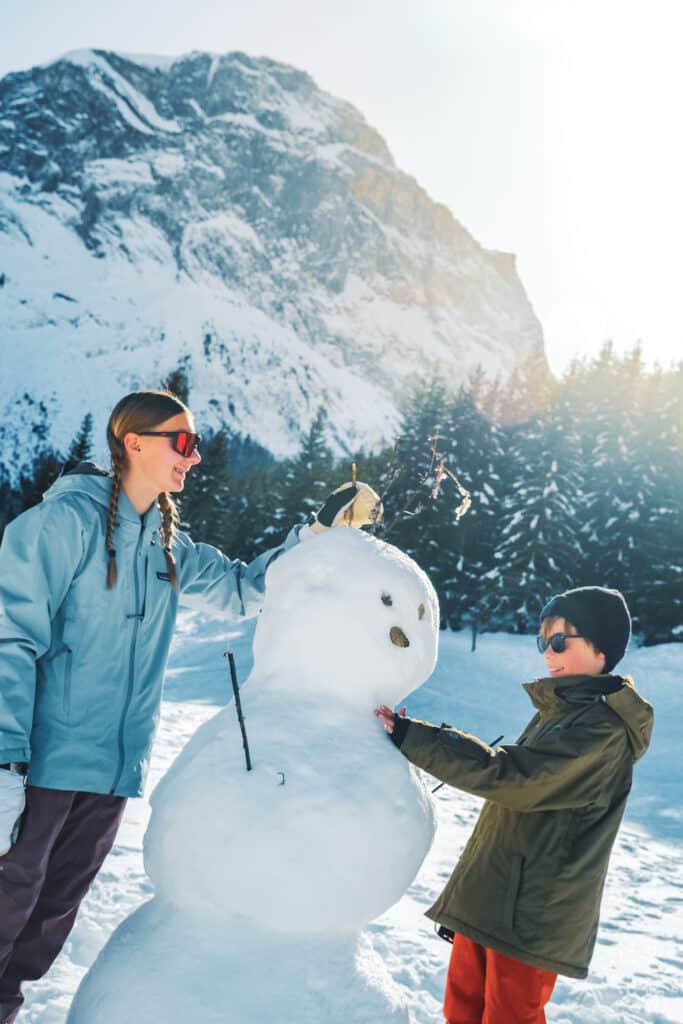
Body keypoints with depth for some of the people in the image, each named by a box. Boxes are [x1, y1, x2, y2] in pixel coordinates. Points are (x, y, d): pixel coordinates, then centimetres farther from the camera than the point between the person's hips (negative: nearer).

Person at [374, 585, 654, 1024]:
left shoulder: (605, 728, -19)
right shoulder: (559, 710, 11)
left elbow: (506, 776, -28)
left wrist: (408, 736, -27)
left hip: (530, 915, -8)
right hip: (486, 898, 8)